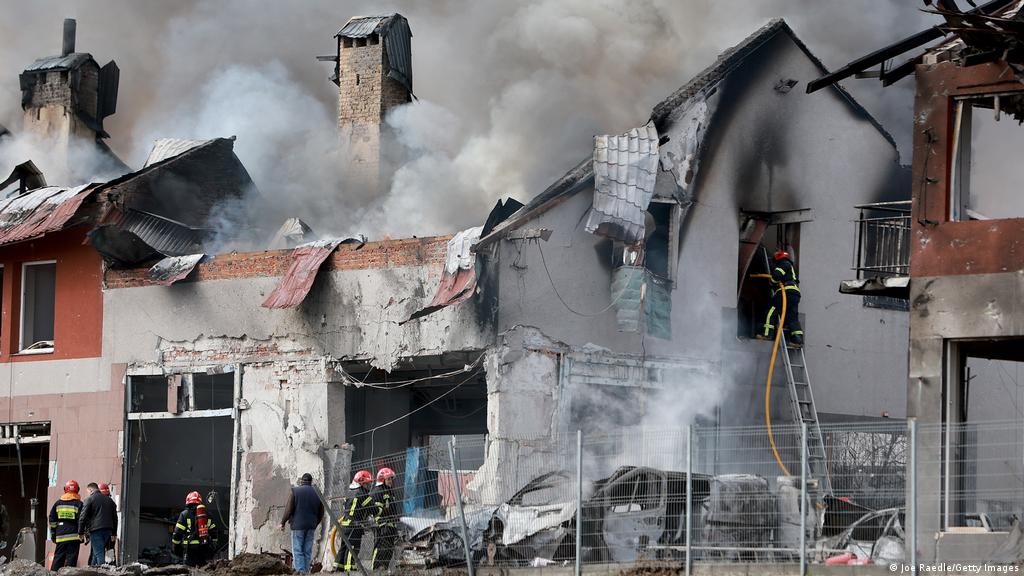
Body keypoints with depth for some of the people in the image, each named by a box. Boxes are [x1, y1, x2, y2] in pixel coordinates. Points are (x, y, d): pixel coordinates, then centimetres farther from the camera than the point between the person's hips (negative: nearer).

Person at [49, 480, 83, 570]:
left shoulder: (58, 503, 10)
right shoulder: (78, 504, -1)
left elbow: (52, 520, 11)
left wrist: (53, 535, 17)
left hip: (60, 536, 3)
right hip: (74, 536, -3)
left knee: (58, 558, 7)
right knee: (71, 559, -4)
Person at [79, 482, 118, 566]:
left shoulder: (89, 499, -3)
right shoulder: (109, 500, 17)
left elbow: (83, 517, -6)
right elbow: (115, 517, 22)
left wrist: (81, 532, 0)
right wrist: (113, 533, 25)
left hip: (95, 530, -6)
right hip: (108, 530, 6)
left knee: (98, 553, -8)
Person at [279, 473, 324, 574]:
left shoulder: (295, 491, -6)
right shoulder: (317, 493, 6)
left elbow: (289, 509, -8)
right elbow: (321, 512, 12)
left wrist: (283, 522, 3)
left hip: (298, 525, -4)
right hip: (311, 526, 4)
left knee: (297, 550, -3)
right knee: (307, 551, 8)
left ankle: (300, 571, -14)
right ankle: (306, 571, 7)